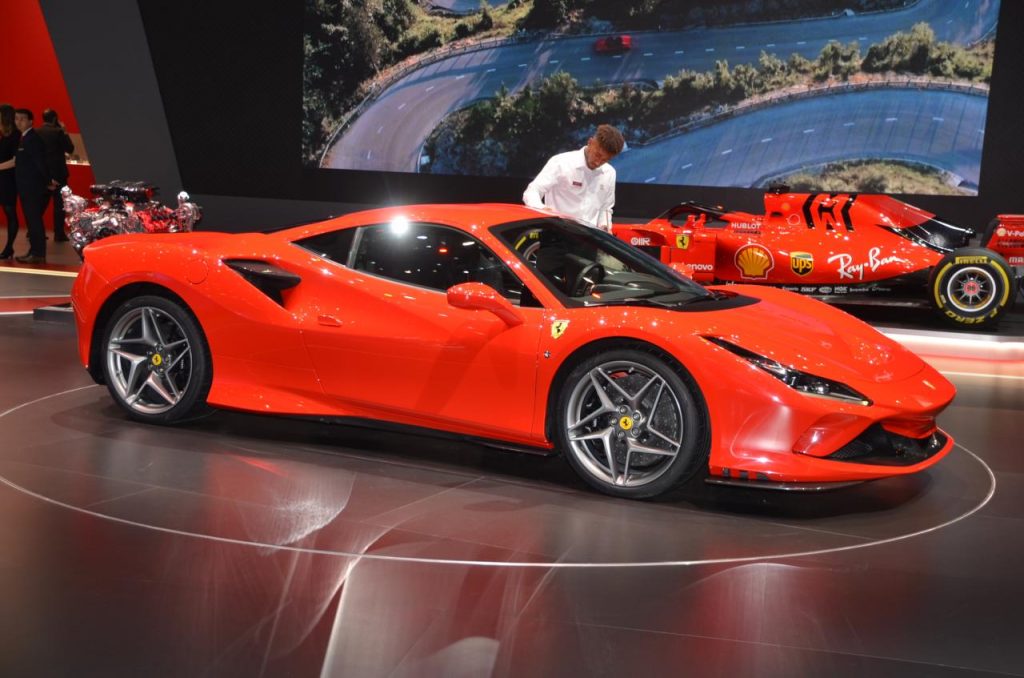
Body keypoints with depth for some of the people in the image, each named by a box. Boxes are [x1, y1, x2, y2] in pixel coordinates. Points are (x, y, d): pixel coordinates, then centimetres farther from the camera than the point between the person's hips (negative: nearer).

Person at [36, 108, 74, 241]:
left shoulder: (36, 132, 3)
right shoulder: (58, 131, -11)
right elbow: (70, 149, -5)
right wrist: (65, 132, 2)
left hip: (41, 173, 5)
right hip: (57, 172, -5)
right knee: (59, 204, 1)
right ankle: (59, 233, 1)